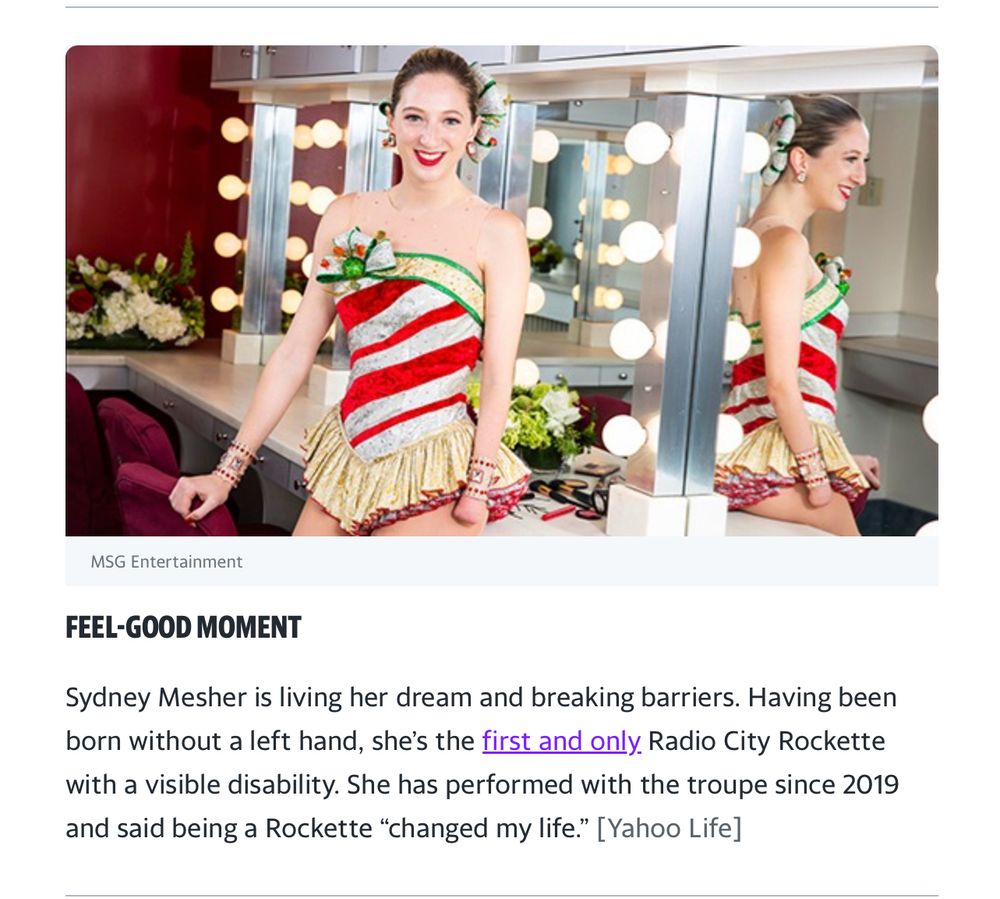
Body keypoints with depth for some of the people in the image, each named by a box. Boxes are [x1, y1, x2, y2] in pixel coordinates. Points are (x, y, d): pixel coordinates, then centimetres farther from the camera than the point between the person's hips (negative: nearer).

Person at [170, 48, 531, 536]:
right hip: (349, 459, 4)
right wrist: (228, 471, 4)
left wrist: (477, 492, -15)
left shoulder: (497, 232, -6)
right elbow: (294, 352, 6)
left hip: (435, 477, -4)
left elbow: (497, 376, -7)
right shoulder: (347, 217, 5)